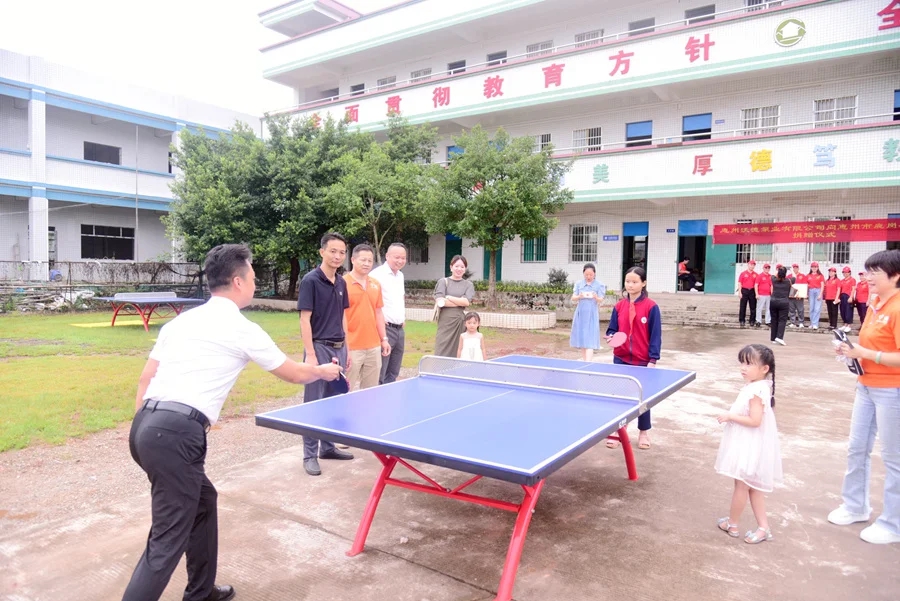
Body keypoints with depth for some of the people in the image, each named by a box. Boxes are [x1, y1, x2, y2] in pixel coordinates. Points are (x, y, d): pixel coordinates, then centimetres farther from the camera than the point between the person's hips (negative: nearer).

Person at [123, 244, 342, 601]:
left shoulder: (181, 320, 16)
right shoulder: (242, 330, -3)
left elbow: (145, 379, 17)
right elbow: (294, 374, 10)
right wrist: (323, 371, 30)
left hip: (146, 425, 9)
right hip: (176, 434, -9)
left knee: (203, 501, 25)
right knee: (167, 541, 0)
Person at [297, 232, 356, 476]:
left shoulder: (341, 283, 10)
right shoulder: (310, 280, -11)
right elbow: (305, 319, -14)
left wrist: (346, 347, 14)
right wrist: (310, 354, -18)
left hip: (338, 348, 7)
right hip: (320, 348, -7)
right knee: (314, 403, 0)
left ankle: (328, 447, 26)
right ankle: (310, 455, 9)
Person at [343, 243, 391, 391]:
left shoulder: (376, 285, 11)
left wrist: (384, 339, 14)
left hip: (374, 347, 6)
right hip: (352, 348, -6)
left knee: (371, 389, 13)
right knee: (349, 391, 1)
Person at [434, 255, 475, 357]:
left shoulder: (468, 284, 11)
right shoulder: (443, 282, 5)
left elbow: (466, 302, -5)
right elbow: (439, 301, -9)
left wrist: (448, 297, -6)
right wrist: (460, 302, -6)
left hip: (461, 322, 2)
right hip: (446, 321, -2)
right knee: (442, 353, -4)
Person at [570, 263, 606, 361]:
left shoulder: (599, 285, 0)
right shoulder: (578, 284, 7)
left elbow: (601, 300, -8)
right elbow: (573, 298, 2)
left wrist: (596, 298, -31)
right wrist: (579, 296, -21)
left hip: (592, 316, -3)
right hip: (580, 314, 3)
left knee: (589, 342, -10)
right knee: (582, 341, 7)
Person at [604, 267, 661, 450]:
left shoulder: (651, 307, -8)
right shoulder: (619, 306, 2)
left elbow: (655, 335, -8)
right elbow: (612, 330, 8)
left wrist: (653, 360, -12)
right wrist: (610, 337, -15)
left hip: (643, 360, -3)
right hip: (621, 359, 3)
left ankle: (644, 432, 29)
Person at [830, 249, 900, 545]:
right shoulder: (874, 302, 7)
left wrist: (864, 353, -22)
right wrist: (853, 349, 0)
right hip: (867, 386, 9)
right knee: (857, 449, 17)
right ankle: (856, 506, 34)